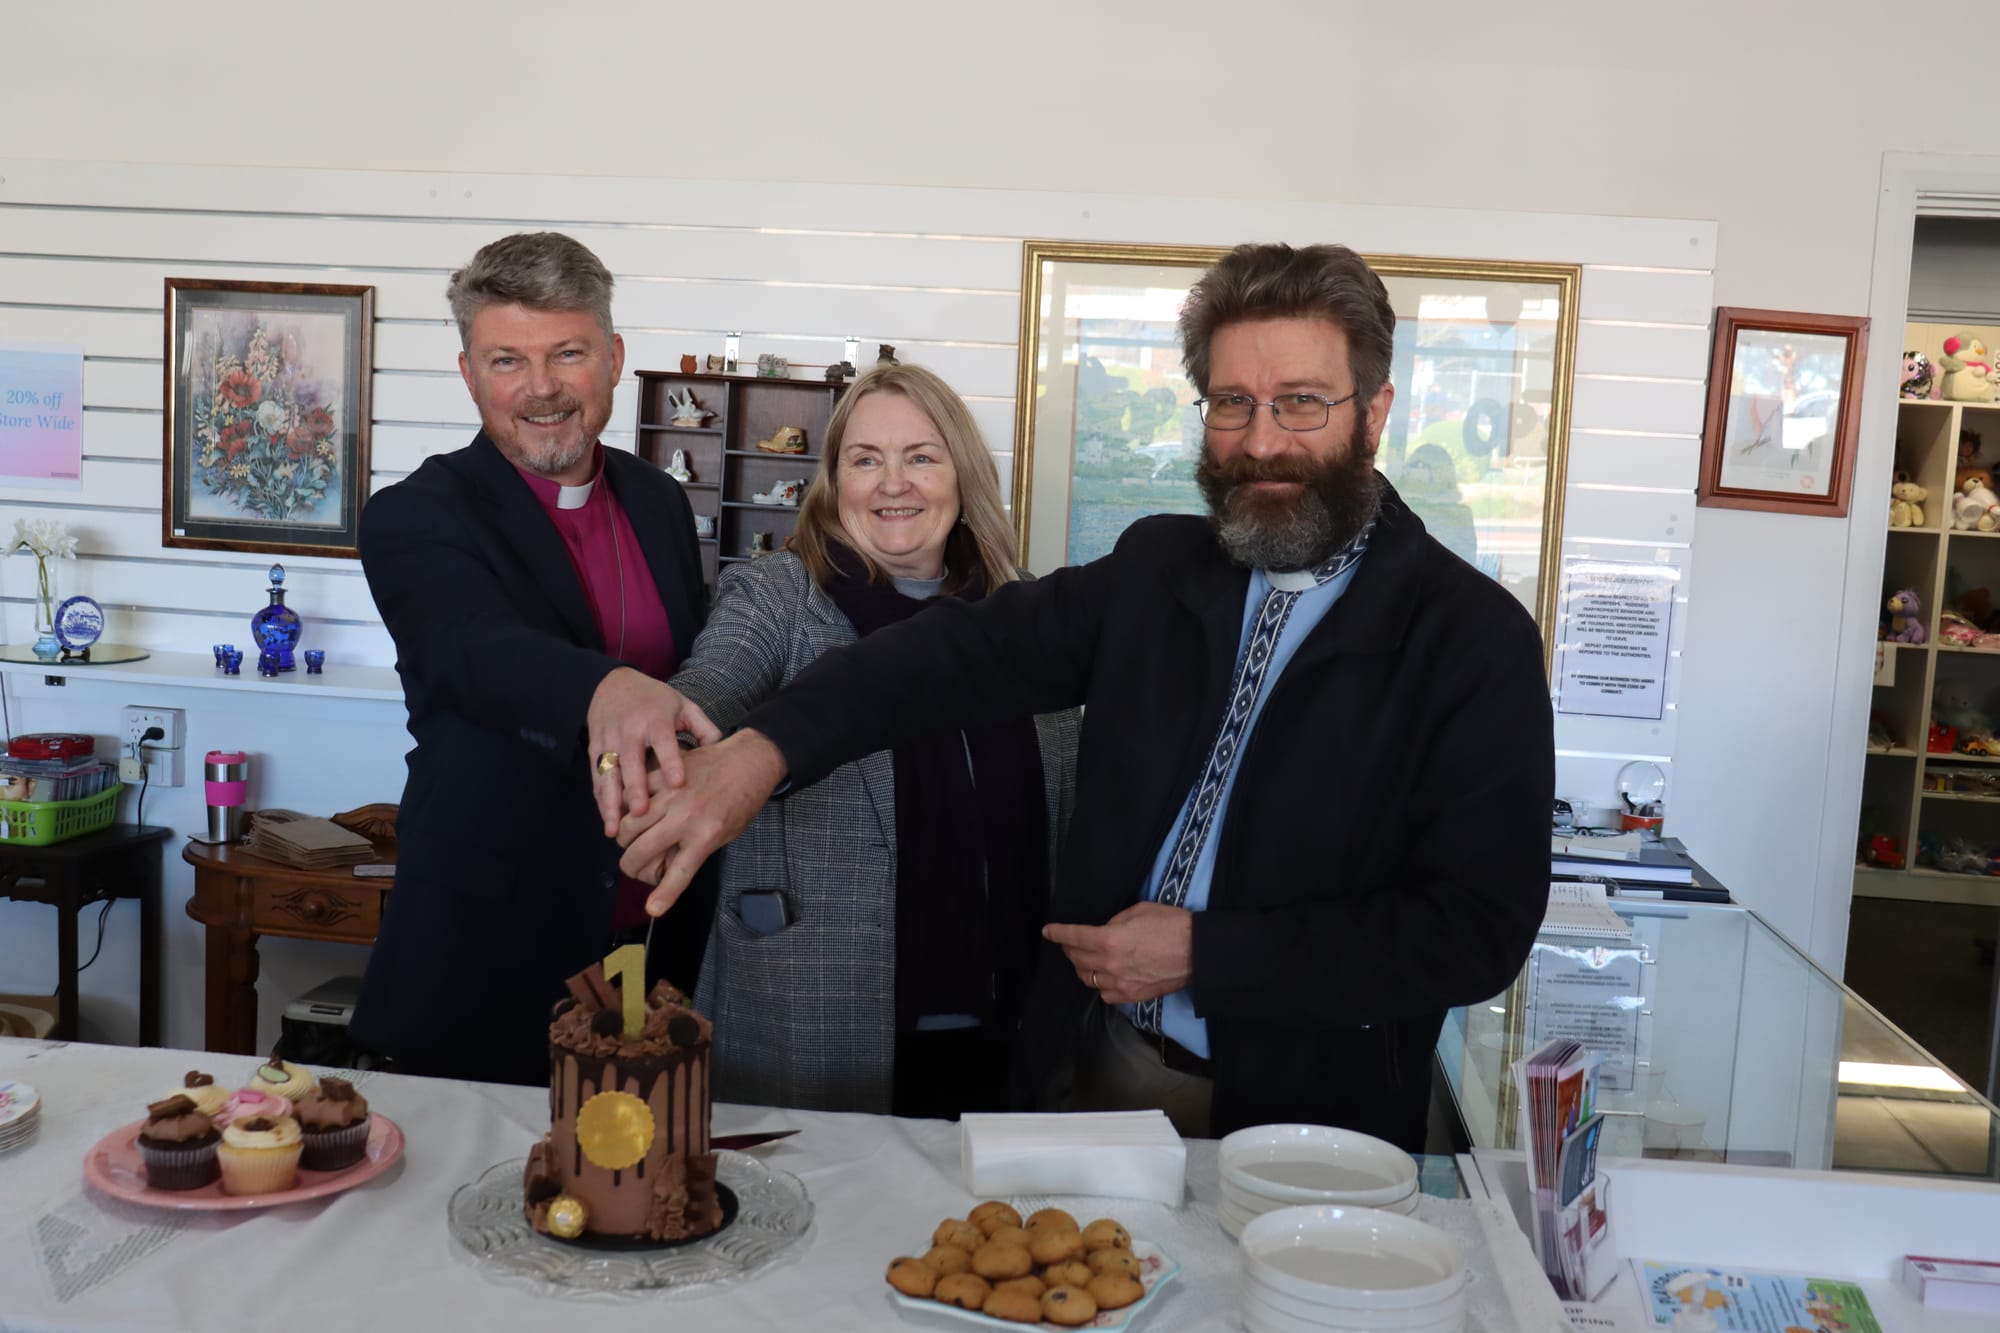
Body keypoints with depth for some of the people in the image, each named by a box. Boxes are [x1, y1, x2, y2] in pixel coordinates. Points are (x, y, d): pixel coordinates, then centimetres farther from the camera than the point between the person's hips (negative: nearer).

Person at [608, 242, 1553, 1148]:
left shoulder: (1476, 638, -12)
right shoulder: (1157, 568, 2)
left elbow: (1479, 929, -16)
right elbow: (972, 650, -8)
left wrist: (1202, 953, -17)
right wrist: (761, 750, -24)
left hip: (1302, 1118, -4)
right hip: (1086, 1065, 4)